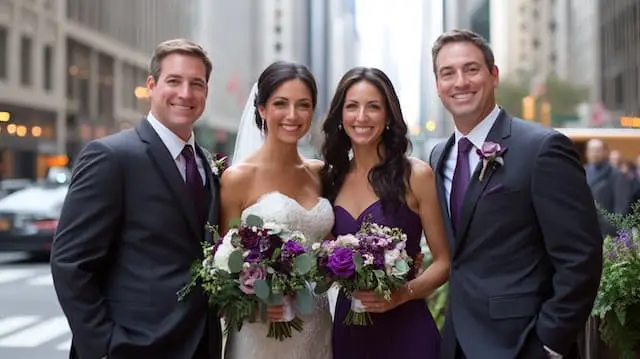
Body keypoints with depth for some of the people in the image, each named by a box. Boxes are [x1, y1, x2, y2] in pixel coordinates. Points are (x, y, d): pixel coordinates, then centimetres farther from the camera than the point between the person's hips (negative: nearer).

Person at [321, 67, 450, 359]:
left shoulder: (415, 175, -7)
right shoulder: (331, 178, 5)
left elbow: (444, 261, -4)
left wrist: (404, 293, -19)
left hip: (406, 331, -3)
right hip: (348, 330, 4)